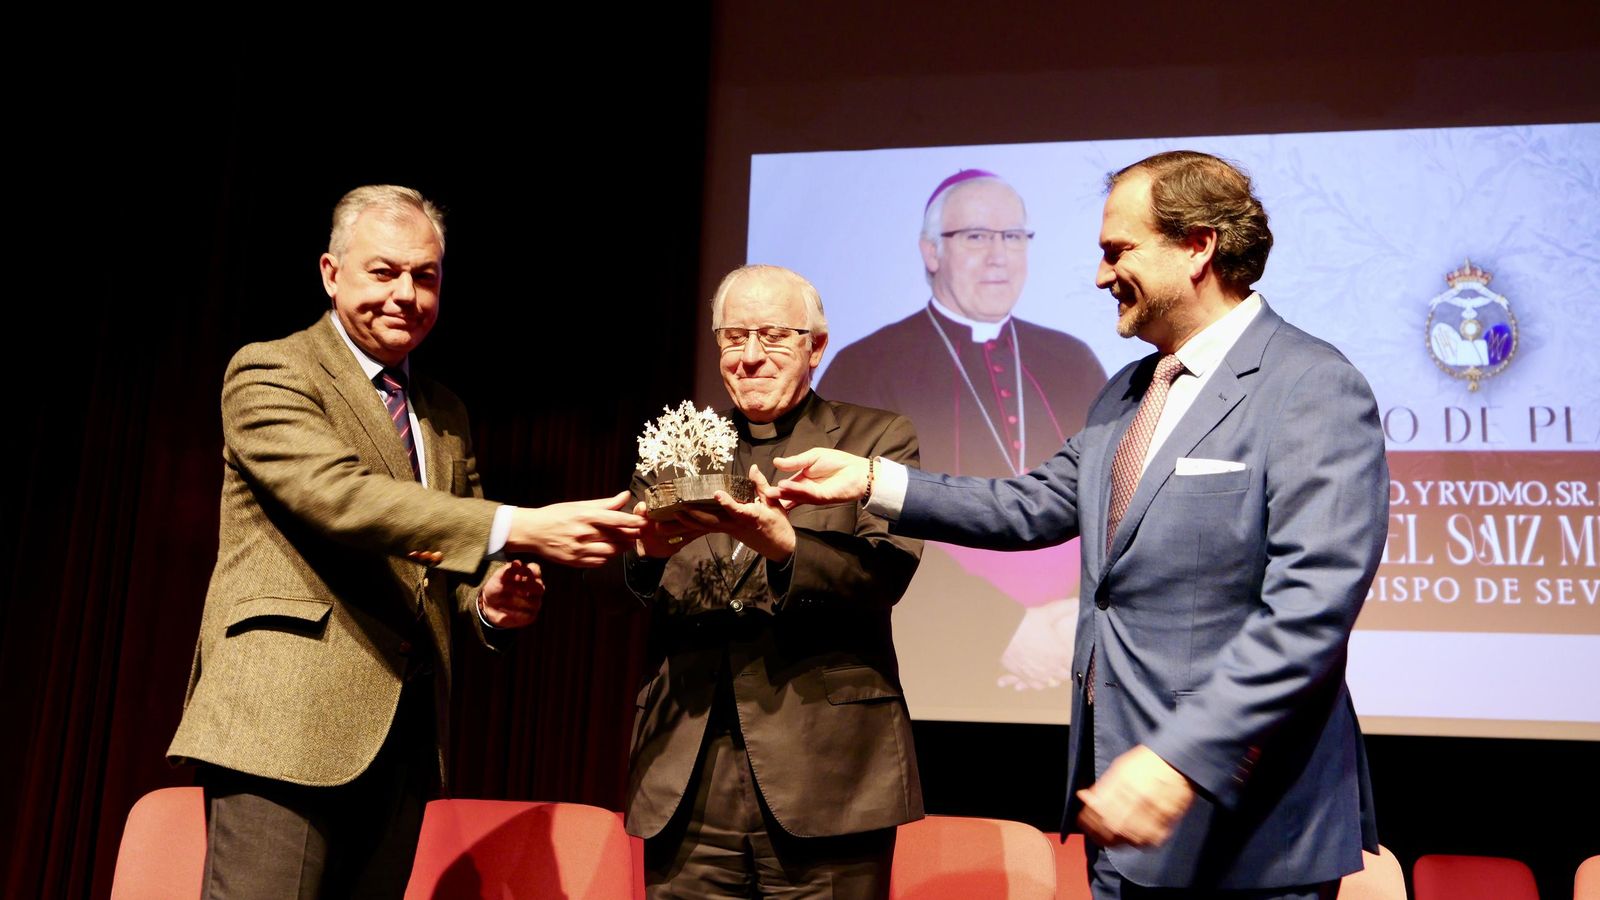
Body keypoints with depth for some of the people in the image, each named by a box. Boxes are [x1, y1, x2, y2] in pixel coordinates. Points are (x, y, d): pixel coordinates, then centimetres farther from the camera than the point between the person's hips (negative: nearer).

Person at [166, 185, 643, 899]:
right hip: (287, 721, -6)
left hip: (406, 731, 6)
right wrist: (520, 528, -29)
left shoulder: (446, 415, 20)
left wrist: (489, 598, -2)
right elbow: (338, 495, -19)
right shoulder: (268, 373, -2)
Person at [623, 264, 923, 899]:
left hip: (820, 780, -2)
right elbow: (633, 586, 1)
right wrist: (649, 549, -22)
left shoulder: (877, 438, 6)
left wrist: (783, 543, -28)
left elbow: (888, 571, -10)